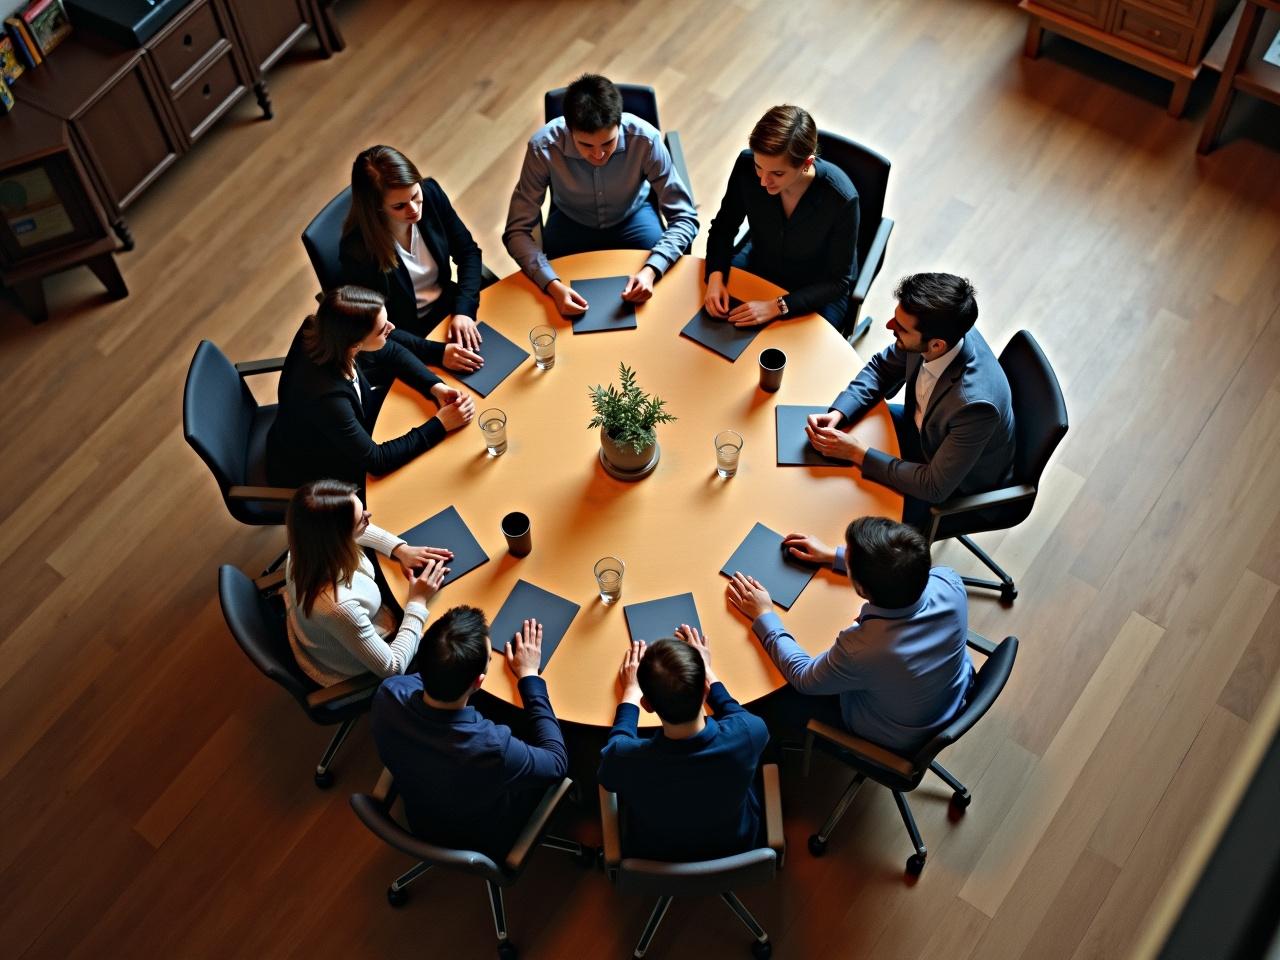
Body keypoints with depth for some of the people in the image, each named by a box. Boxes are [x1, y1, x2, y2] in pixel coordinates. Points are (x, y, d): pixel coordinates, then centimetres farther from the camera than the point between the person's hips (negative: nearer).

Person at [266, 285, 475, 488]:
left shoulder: (326, 333, -23)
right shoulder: (326, 397, -42)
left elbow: (392, 353, -3)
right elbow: (376, 460, -29)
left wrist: (435, 386, -17)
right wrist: (439, 425, -25)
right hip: (311, 476, -7)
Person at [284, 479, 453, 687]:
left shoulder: (310, 543, -26)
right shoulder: (339, 606, -46)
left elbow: (356, 530, 0)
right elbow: (392, 668, -31)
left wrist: (401, 549, -11)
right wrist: (418, 602, -24)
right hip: (354, 673, -5)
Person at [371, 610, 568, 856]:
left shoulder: (388, 694, -31)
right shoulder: (492, 749, -45)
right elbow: (557, 762, -20)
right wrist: (529, 675, -14)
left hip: (423, 824, 4)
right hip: (484, 843, -4)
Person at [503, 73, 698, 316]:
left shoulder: (645, 139, -32)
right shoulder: (543, 147, -32)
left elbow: (684, 218, -25)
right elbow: (517, 231, -26)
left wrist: (651, 270, -42)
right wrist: (553, 285, -43)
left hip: (632, 217, 0)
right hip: (570, 222, 0)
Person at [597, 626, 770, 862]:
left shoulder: (627, 760, -38)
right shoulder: (751, 732, -36)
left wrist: (631, 690, 3)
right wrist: (707, 672, 6)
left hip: (655, 860, -1)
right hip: (735, 848, 1)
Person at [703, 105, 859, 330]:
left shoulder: (841, 198, -34)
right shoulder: (747, 166, -24)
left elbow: (838, 281, -22)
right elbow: (723, 228, -6)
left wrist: (777, 307, -32)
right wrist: (715, 276, -24)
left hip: (817, 293, -3)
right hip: (759, 266, 4)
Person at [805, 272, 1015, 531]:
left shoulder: (974, 403, -43)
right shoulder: (939, 330, -24)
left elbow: (935, 487, -31)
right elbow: (881, 368, -4)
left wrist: (859, 453, -29)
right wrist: (837, 415, -19)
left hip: (955, 485, -6)